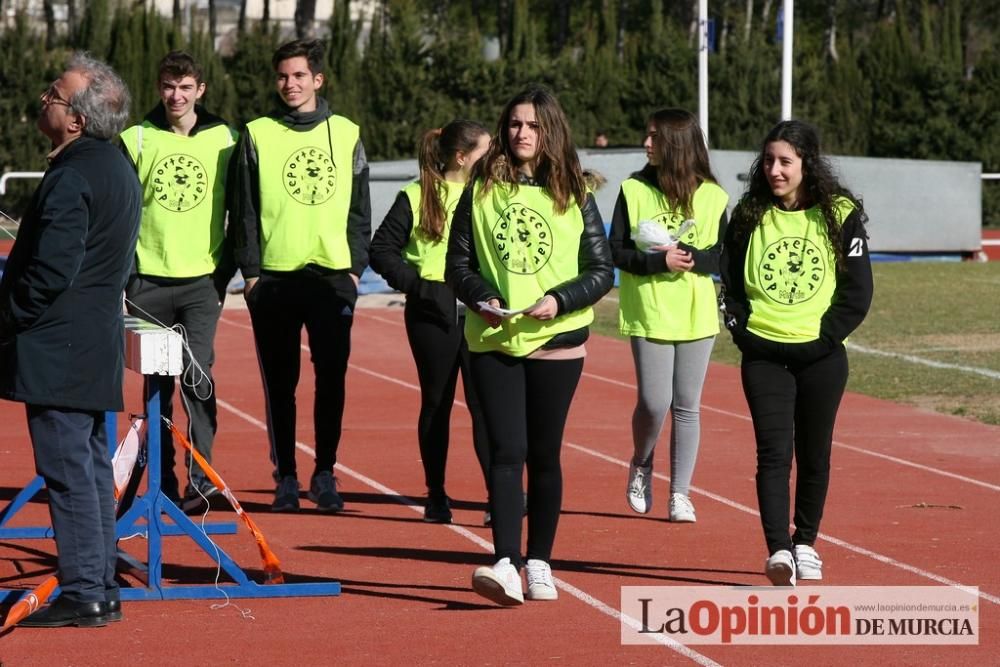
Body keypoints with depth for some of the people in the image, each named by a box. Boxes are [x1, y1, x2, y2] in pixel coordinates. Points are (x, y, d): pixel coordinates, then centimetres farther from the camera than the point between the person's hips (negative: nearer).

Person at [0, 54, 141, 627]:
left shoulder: (72, 178, -19)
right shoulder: (119, 168, 12)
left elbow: (50, 272, -22)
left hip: (57, 352, -10)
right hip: (98, 344, 10)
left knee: (68, 470, -6)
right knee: (93, 466, 13)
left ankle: (83, 595, -5)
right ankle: (103, 589, 17)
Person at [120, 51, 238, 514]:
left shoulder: (223, 139, 4)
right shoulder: (136, 140, 3)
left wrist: (227, 269, 3)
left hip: (203, 283, -1)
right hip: (149, 283, 1)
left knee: (196, 372, -16)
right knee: (157, 384, 5)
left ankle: (201, 477, -17)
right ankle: (163, 483, 12)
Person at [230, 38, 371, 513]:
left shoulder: (346, 135, 10)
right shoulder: (257, 136, 5)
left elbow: (360, 209, 11)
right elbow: (243, 210, 3)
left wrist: (356, 265, 3)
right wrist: (250, 271, -4)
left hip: (333, 275, 1)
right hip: (273, 278, -1)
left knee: (332, 378, -2)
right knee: (280, 383, 2)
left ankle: (324, 474, 6)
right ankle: (285, 477, 8)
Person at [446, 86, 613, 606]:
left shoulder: (574, 196, 3)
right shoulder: (481, 191, 4)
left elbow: (601, 271, 3)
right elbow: (457, 263, 6)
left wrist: (560, 300, -13)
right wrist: (481, 297, -13)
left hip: (557, 341, 0)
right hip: (492, 342, 0)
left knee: (544, 455, 7)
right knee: (506, 452, -9)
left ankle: (539, 564, 17)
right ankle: (506, 565, -17)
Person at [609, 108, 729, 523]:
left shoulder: (712, 196, 2)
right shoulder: (634, 190, 1)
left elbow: (725, 255, 2)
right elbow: (616, 252, -1)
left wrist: (690, 258, -17)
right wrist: (658, 261, -17)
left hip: (696, 314, 1)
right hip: (649, 313, -1)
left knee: (687, 407, 3)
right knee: (654, 402, -9)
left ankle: (680, 493, 11)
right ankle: (641, 467, 19)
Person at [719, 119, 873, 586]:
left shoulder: (840, 216, -3)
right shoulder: (749, 217, 3)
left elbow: (858, 292, -2)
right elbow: (729, 283, 9)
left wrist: (825, 337, -8)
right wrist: (743, 332, -2)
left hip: (821, 356, 0)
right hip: (763, 356, 0)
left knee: (814, 455, 8)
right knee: (774, 453, -10)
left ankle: (805, 544, 23)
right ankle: (778, 550, -17)